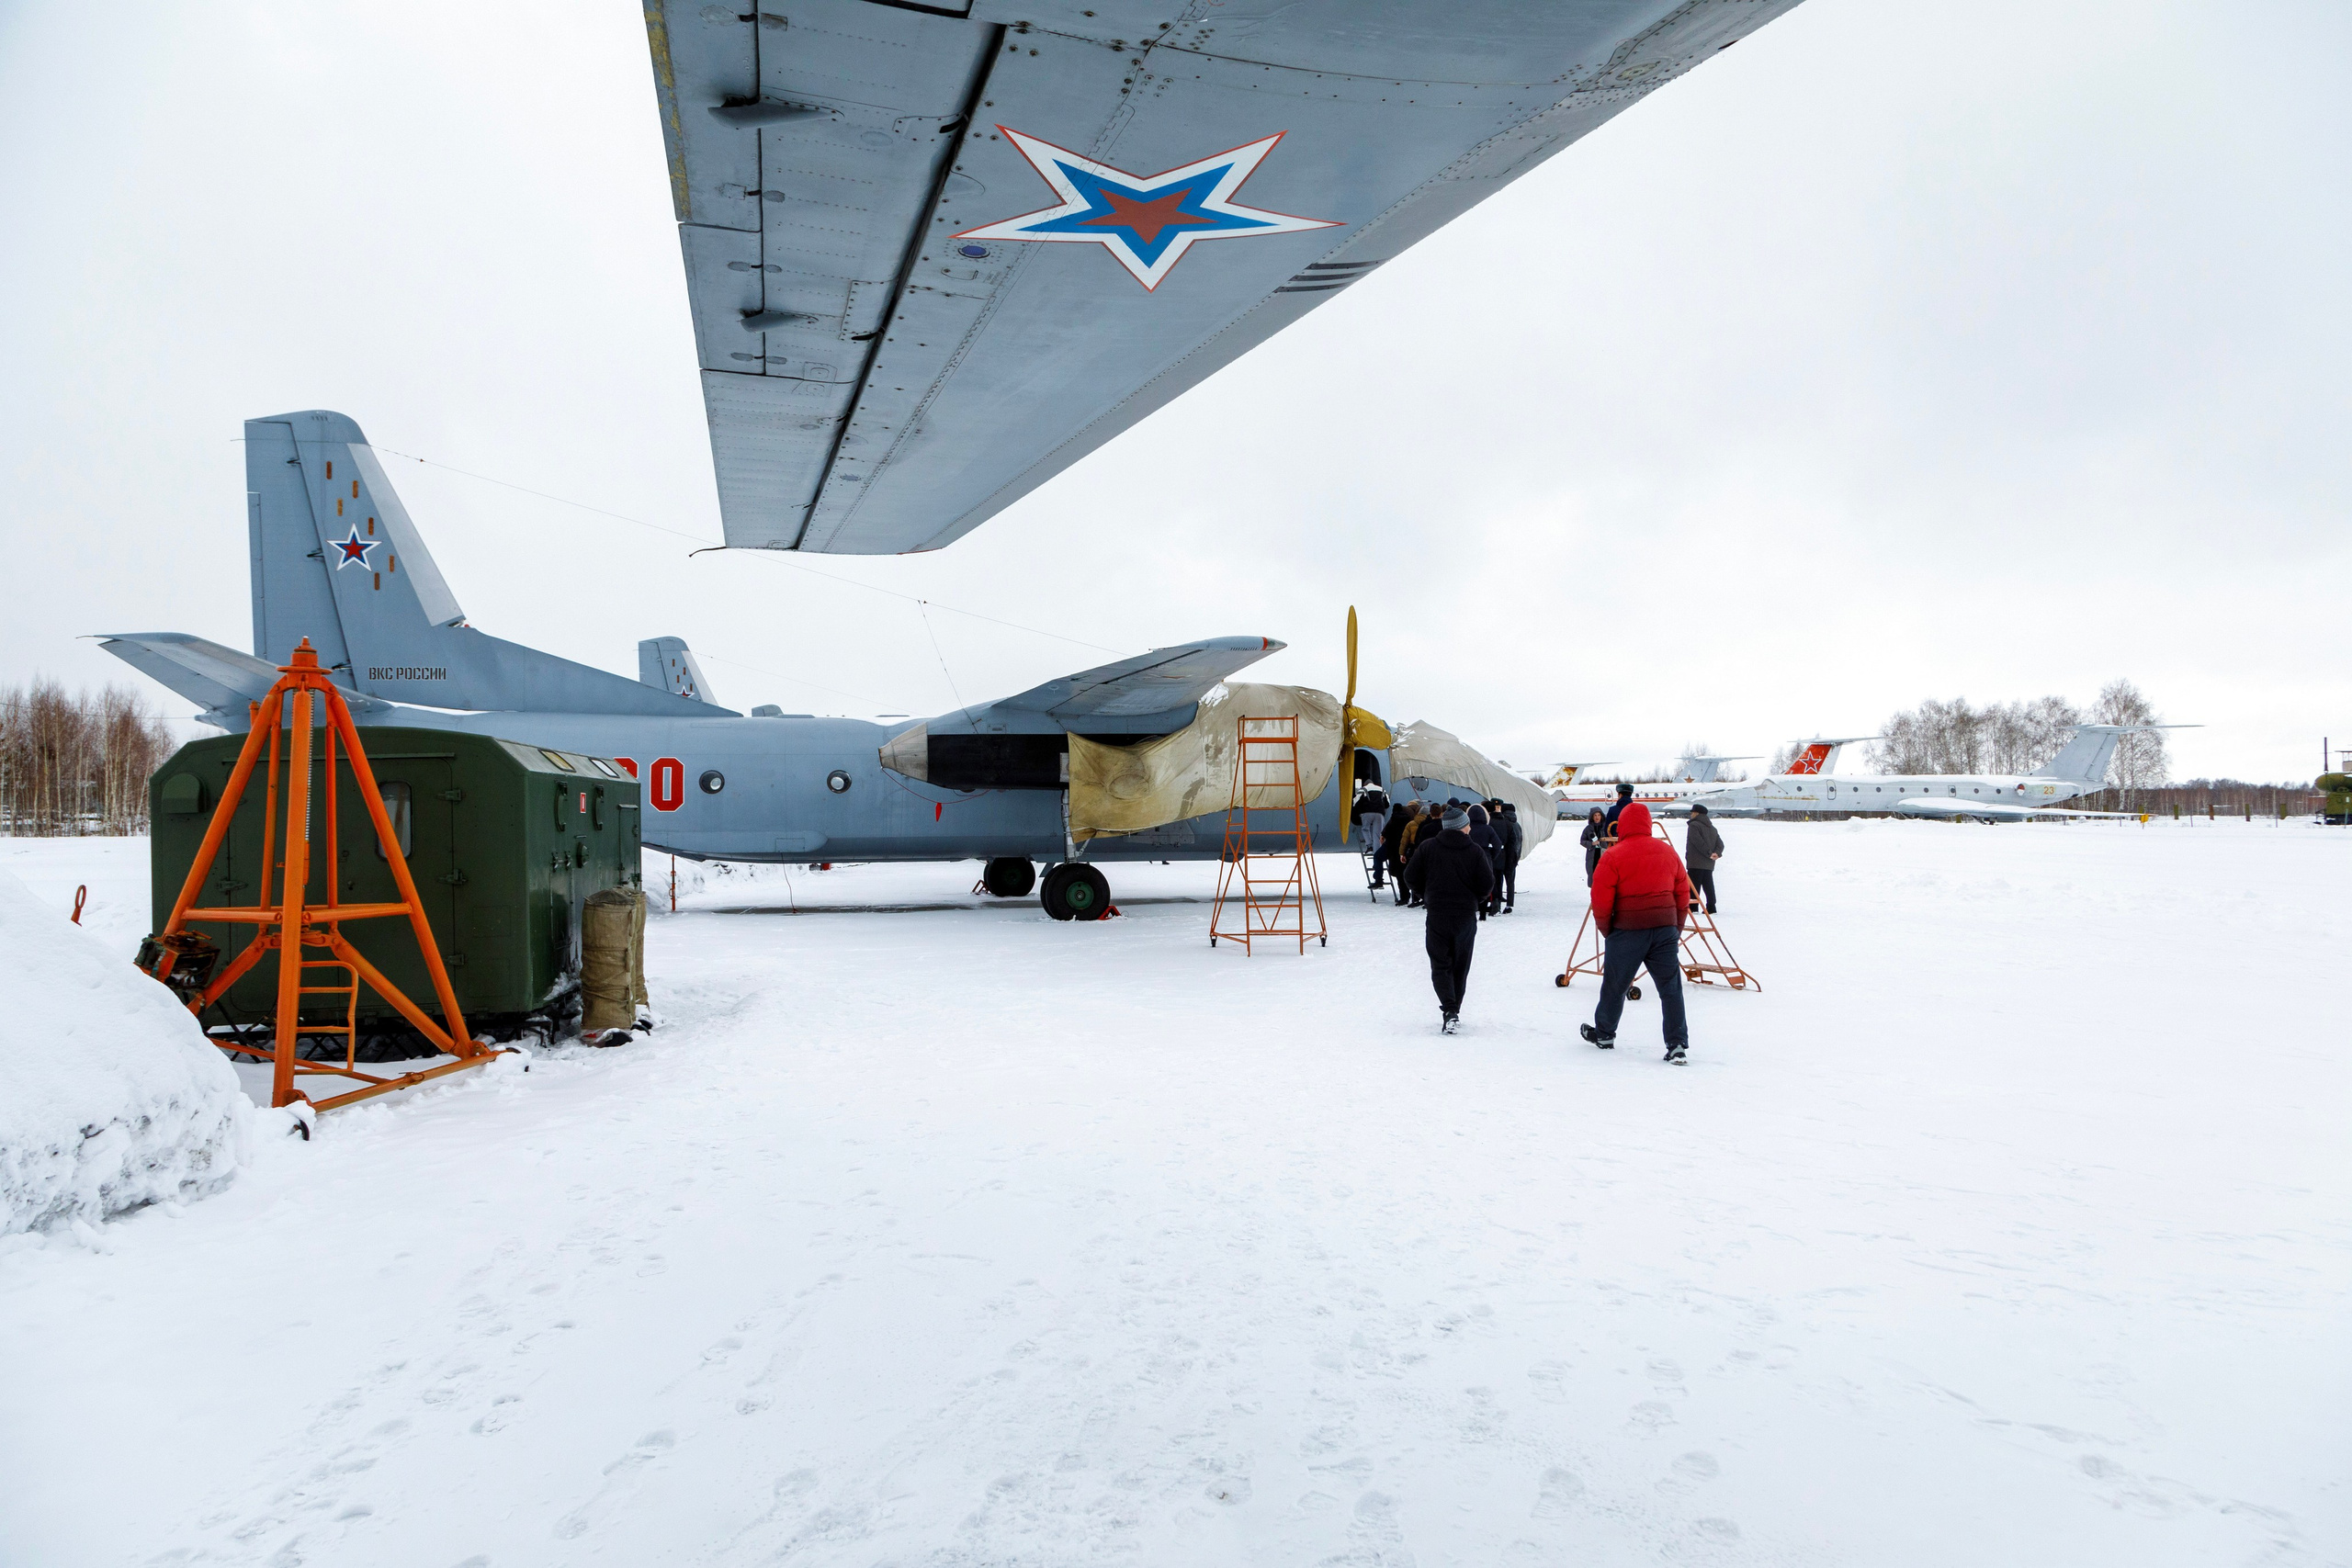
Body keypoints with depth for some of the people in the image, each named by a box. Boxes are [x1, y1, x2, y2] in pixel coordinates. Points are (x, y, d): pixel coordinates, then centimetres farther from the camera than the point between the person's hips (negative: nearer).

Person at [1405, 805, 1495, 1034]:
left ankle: (1449, 1010, -16)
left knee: (1440, 965, 3)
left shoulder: (1427, 847, -2)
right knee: (1460, 966, 14)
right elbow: (1487, 884, -5)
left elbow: (1411, 875, 0)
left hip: (1436, 915, 0)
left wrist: (1424, 894, 19)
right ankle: (1454, 1011, 19)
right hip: (1466, 917, 0)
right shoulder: (1475, 852, -5)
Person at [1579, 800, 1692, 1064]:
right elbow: (1683, 894, 12)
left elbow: (1601, 900, -10)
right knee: (1670, 988, 5)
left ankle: (1604, 1034, 28)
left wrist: (1607, 931, 5)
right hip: (1665, 929, 4)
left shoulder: (1614, 856, -9)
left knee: (1614, 985, 13)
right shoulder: (1668, 851, 7)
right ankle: (1678, 1046, -1)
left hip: (1628, 932, -4)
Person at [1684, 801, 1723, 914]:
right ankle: (1711, 907, 7)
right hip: (1709, 864, 8)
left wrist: (1709, 853, -16)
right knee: (1708, 885, 10)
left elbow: (1698, 842, -18)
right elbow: (1720, 843, 10)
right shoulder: (1712, 828, 19)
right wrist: (1716, 853, -5)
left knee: (1694, 885, -6)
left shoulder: (1694, 825, -7)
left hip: (1696, 862, -8)